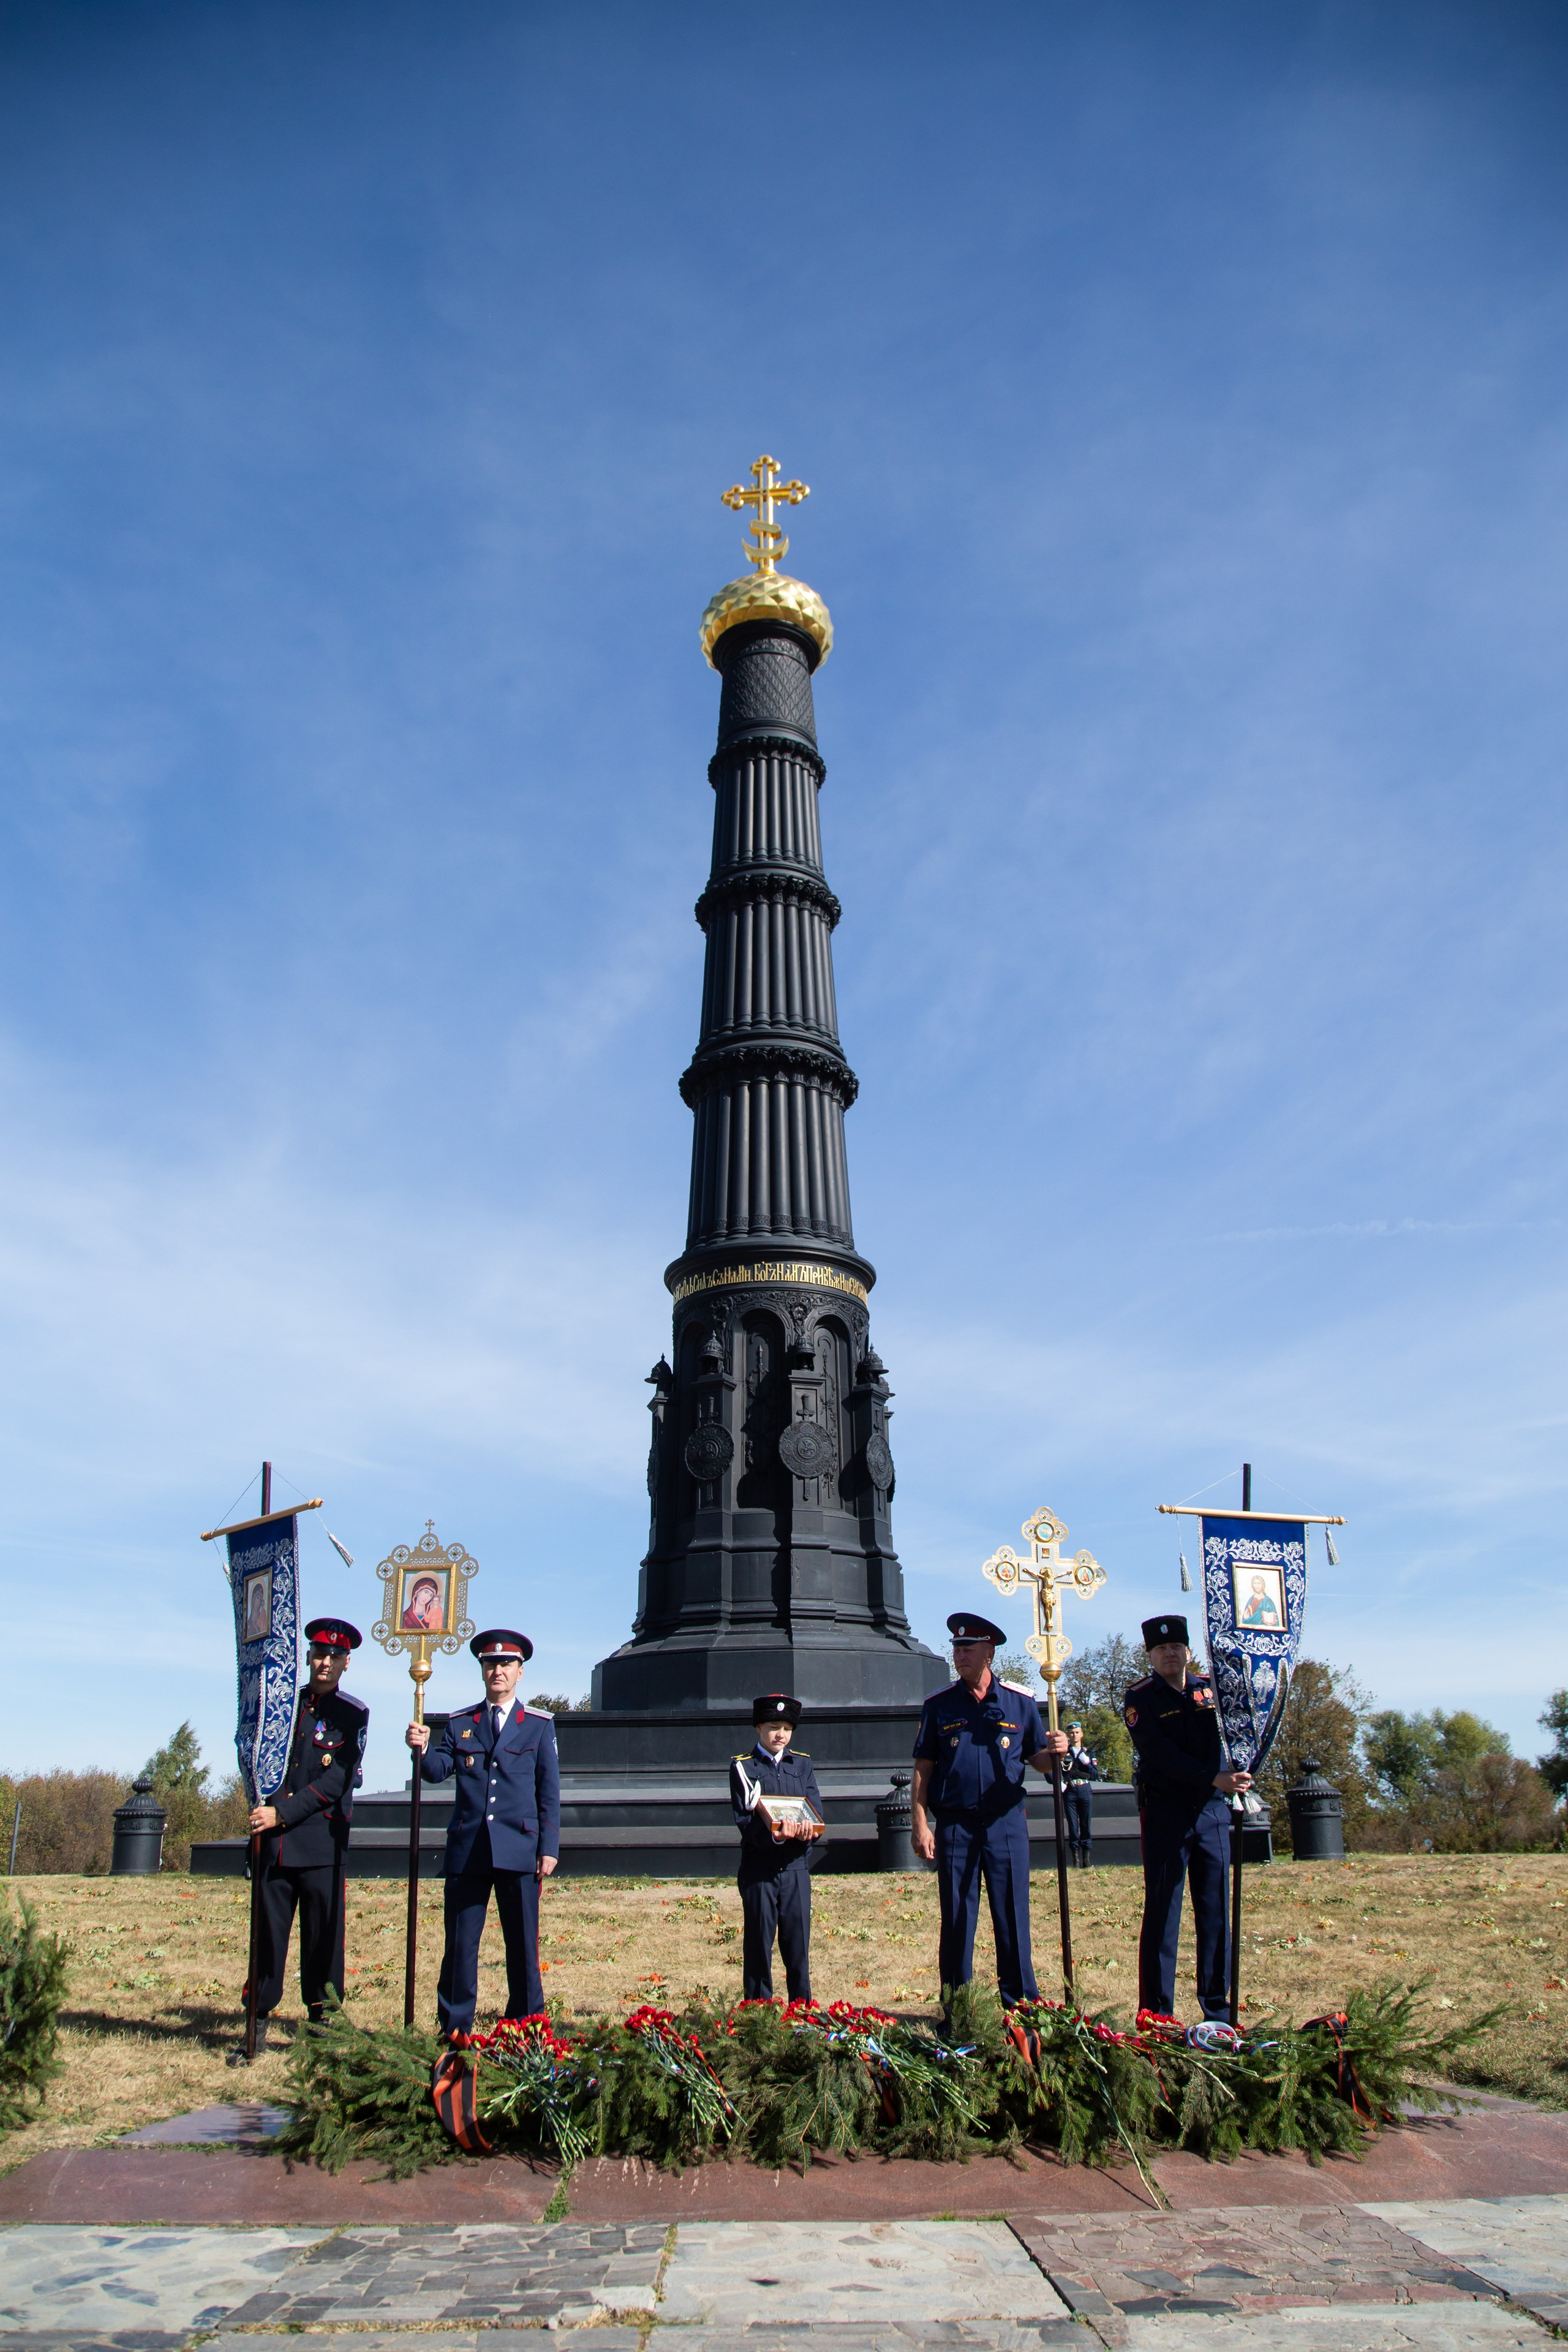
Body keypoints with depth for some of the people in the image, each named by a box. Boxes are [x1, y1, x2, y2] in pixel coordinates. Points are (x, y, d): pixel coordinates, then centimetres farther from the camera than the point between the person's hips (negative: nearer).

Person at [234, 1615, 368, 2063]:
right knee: (268, 1933, 4)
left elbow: (336, 1782, -8)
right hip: (274, 1841, 3)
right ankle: (258, 2027, 14)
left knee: (323, 1937, 2)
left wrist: (282, 1814, -14)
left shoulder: (353, 1714, 0)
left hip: (322, 1844, -2)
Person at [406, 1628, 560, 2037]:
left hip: (519, 1851, -1)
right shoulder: (459, 1724, 12)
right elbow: (437, 1770, 0)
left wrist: (549, 1848, -2)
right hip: (467, 1850, 2)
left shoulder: (539, 1725, 7)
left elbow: (549, 1792, 5)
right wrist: (422, 1748, -21)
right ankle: (454, 2032, 15)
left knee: (523, 1946, 4)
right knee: (460, 1945, 5)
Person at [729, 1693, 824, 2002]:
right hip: (758, 1869, -2)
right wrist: (774, 1835, -25)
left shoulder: (802, 1764, 12)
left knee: (798, 1945, 4)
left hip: (796, 1866, 2)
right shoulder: (743, 1767, 3)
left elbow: (816, 1812, 4)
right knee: (758, 1945, 3)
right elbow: (745, 1820, -7)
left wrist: (807, 1830, -19)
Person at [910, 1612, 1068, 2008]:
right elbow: (923, 1769, 3)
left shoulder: (1020, 1701, 4)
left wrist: (1055, 1751, -15)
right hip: (955, 1826, 0)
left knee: (1013, 1919, 3)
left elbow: (1038, 1759, 8)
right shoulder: (939, 1705, 3)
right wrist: (920, 1824, -5)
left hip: (1007, 1824, 0)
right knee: (956, 1922, 5)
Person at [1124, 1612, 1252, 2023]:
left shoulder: (1212, 1689, 9)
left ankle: (1218, 2009, 17)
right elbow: (1161, 1754, -15)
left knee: (1216, 1912, 8)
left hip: (1213, 1812, 4)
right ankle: (1156, 2015, 6)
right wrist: (1214, 1779, -23)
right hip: (1164, 1815, -4)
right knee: (1161, 1914, 0)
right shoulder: (1141, 1699, -3)